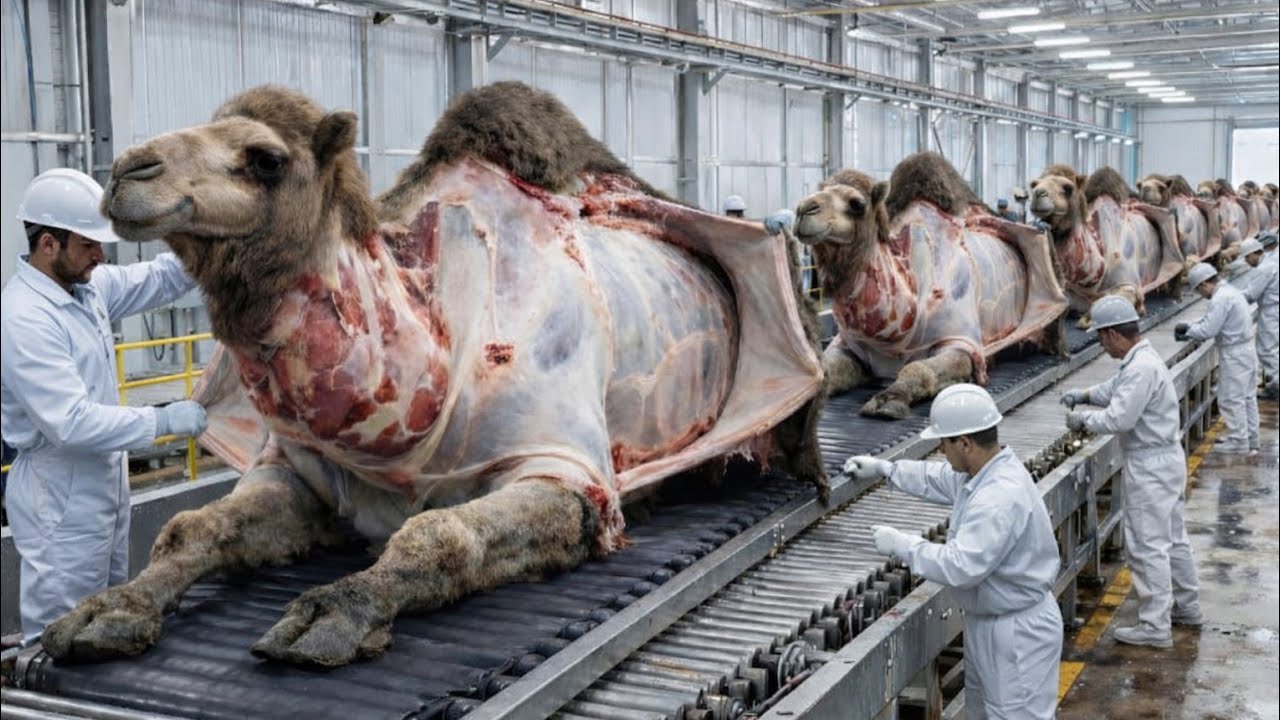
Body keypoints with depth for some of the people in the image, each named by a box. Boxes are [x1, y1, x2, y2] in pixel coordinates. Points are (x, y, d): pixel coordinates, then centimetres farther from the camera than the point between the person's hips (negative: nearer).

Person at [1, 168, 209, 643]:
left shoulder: (87, 284, 1)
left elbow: (155, 281, 14)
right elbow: (73, 423, -29)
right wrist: (164, 420, -26)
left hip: (105, 479, 9)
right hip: (61, 497, -9)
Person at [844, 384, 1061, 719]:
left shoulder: (1001, 497, -32)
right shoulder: (983, 470, -1)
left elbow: (960, 567, -34)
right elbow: (939, 479, 22)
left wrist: (901, 544, -23)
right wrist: (884, 469, 21)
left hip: (1016, 632, -11)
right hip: (987, 622, 11)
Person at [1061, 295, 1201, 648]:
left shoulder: (1141, 368, -25)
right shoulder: (1142, 358, 9)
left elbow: (1118, 419, -27)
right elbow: (1116, 388, 24)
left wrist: (1082, 419, -11)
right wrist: (1085, 394, 9)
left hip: (1151, 465, -11)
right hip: (1166, 459, 11)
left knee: (1147, 545, -4)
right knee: (1172, 537, 21)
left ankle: (1155, 626, 2)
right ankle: (1186, 606, 34)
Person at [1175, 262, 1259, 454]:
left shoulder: (1220, 299, -22)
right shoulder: (1231, 291, 11)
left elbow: (1207, 331, -22)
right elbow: (1211, 321, 17)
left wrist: (1187, 330, -6)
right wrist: (1190, 327, 7)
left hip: (1233, 355, -10)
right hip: (1246, 350, 10)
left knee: (1231, 399, -1)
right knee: (1247, 396, 16)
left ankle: (1238, 442, 4)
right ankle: (1250, 437, 25)